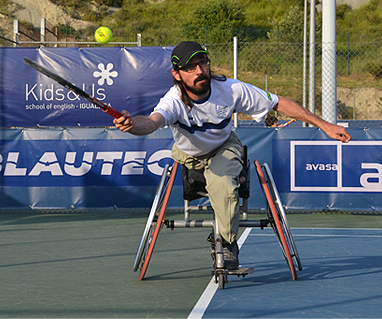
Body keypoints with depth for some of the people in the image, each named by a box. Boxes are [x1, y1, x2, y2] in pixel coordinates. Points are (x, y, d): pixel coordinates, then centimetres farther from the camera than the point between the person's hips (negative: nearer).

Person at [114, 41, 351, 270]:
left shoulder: (230, 89, -28)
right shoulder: (174, 102, -34)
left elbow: (278, 103, -17)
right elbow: (151, 122, -58)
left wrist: (325, 125, -17)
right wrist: (131, 124, -83)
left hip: (224, 148, -3)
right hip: (188, 155, 3)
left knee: (222, 184, -26)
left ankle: (229, 244, -9)